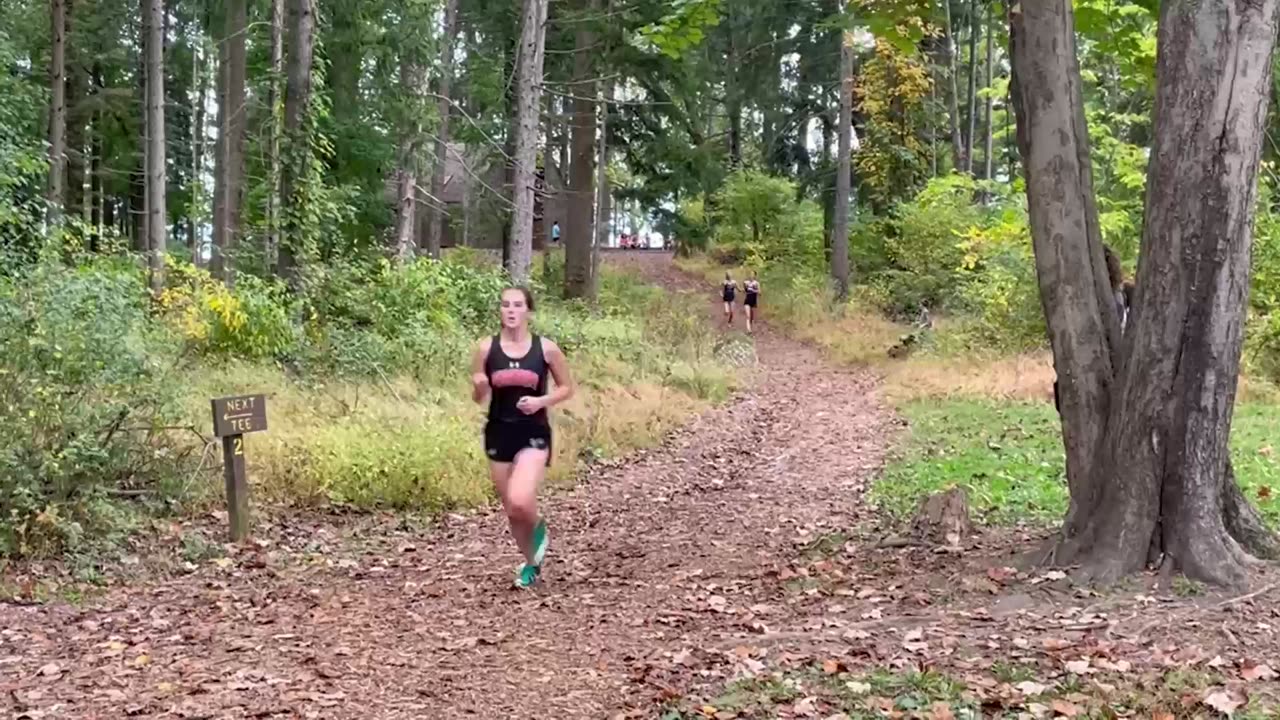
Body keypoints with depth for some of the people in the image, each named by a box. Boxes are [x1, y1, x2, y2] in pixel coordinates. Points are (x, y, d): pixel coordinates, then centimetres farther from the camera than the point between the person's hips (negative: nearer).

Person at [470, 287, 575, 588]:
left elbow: (567, 388, 4)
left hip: (534, 434, -3)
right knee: (511, 509, 11)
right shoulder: (487, 348, -3)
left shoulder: (545, 348, -7)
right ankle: (531, 563, 35)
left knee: (520, 501, -23)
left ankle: (538, 528, 12)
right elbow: (478, 398, 6)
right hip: (498, 433, 3)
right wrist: (479, 387, -18)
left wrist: (541, 401, -13)